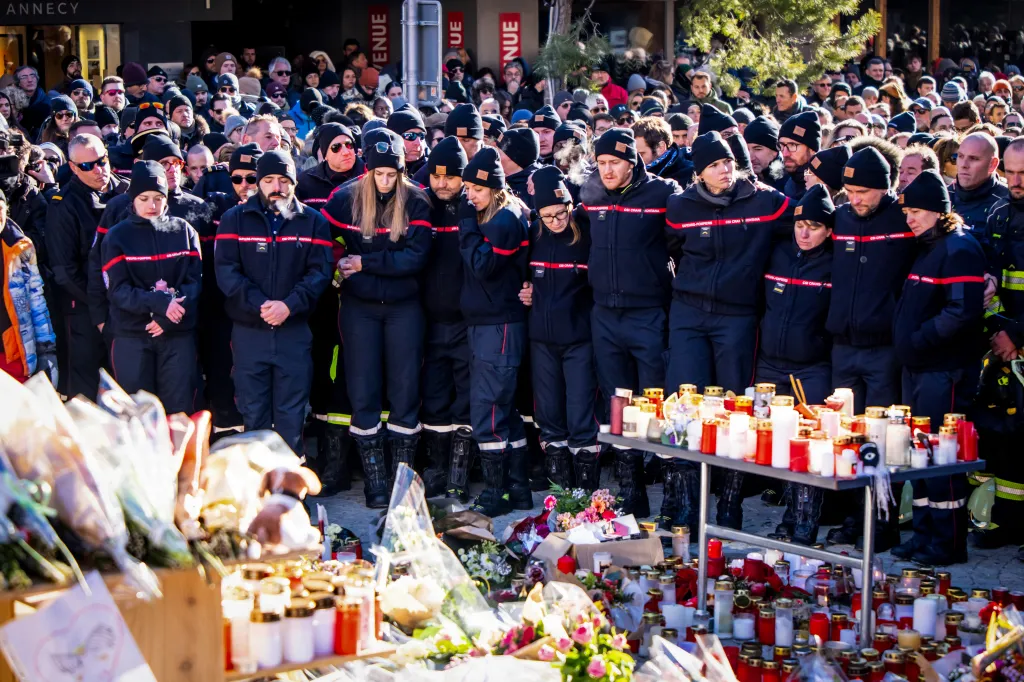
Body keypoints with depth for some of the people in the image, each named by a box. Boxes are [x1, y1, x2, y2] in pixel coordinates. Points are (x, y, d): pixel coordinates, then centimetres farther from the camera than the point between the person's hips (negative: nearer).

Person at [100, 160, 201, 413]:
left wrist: (169, 315, -16)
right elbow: (118, 290, -7)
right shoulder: (117, 236, 3)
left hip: (178, 334, 1)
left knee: (180, 410, 1)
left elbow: (195, 281, 0)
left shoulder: (184, 231, 8)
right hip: (132, 336, -1)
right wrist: (160, 302, -21)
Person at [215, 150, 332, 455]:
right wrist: (258, 303, -18)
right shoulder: (235, 219, 4)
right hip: (248, 331, 0)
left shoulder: (313, 221, 5)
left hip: (295, 330, 0)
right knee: (252, 412, 6)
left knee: (292, 413, 3)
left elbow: (320, 271, -4)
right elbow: (226, 270, -6)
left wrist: (290, 304, -18)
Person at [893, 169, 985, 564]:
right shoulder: (926, 247, 18)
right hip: (917, 368, 10)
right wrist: (906, 342, 12)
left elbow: (963, 311, -22)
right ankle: (924, 535, 21)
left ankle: (948, 543, -1)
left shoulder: (960, 249, -12)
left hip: (944, 370, -10)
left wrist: (920, 338, -17)